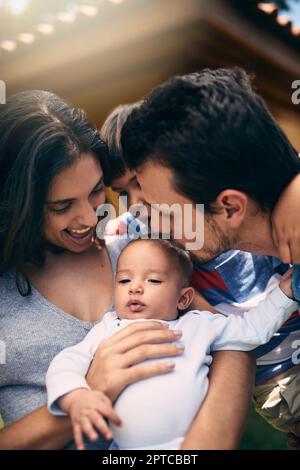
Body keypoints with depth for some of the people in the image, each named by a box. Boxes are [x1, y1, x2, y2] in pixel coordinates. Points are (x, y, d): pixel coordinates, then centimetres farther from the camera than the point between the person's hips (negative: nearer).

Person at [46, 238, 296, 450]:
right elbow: (67, 362, 6)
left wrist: (285, 290, 20)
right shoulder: (108, 329, 15)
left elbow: (254, 328, 23)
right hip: (125, 446, 1)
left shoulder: (199, 325, 16)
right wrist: (75, 397, -14)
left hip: (194, 442, -1)